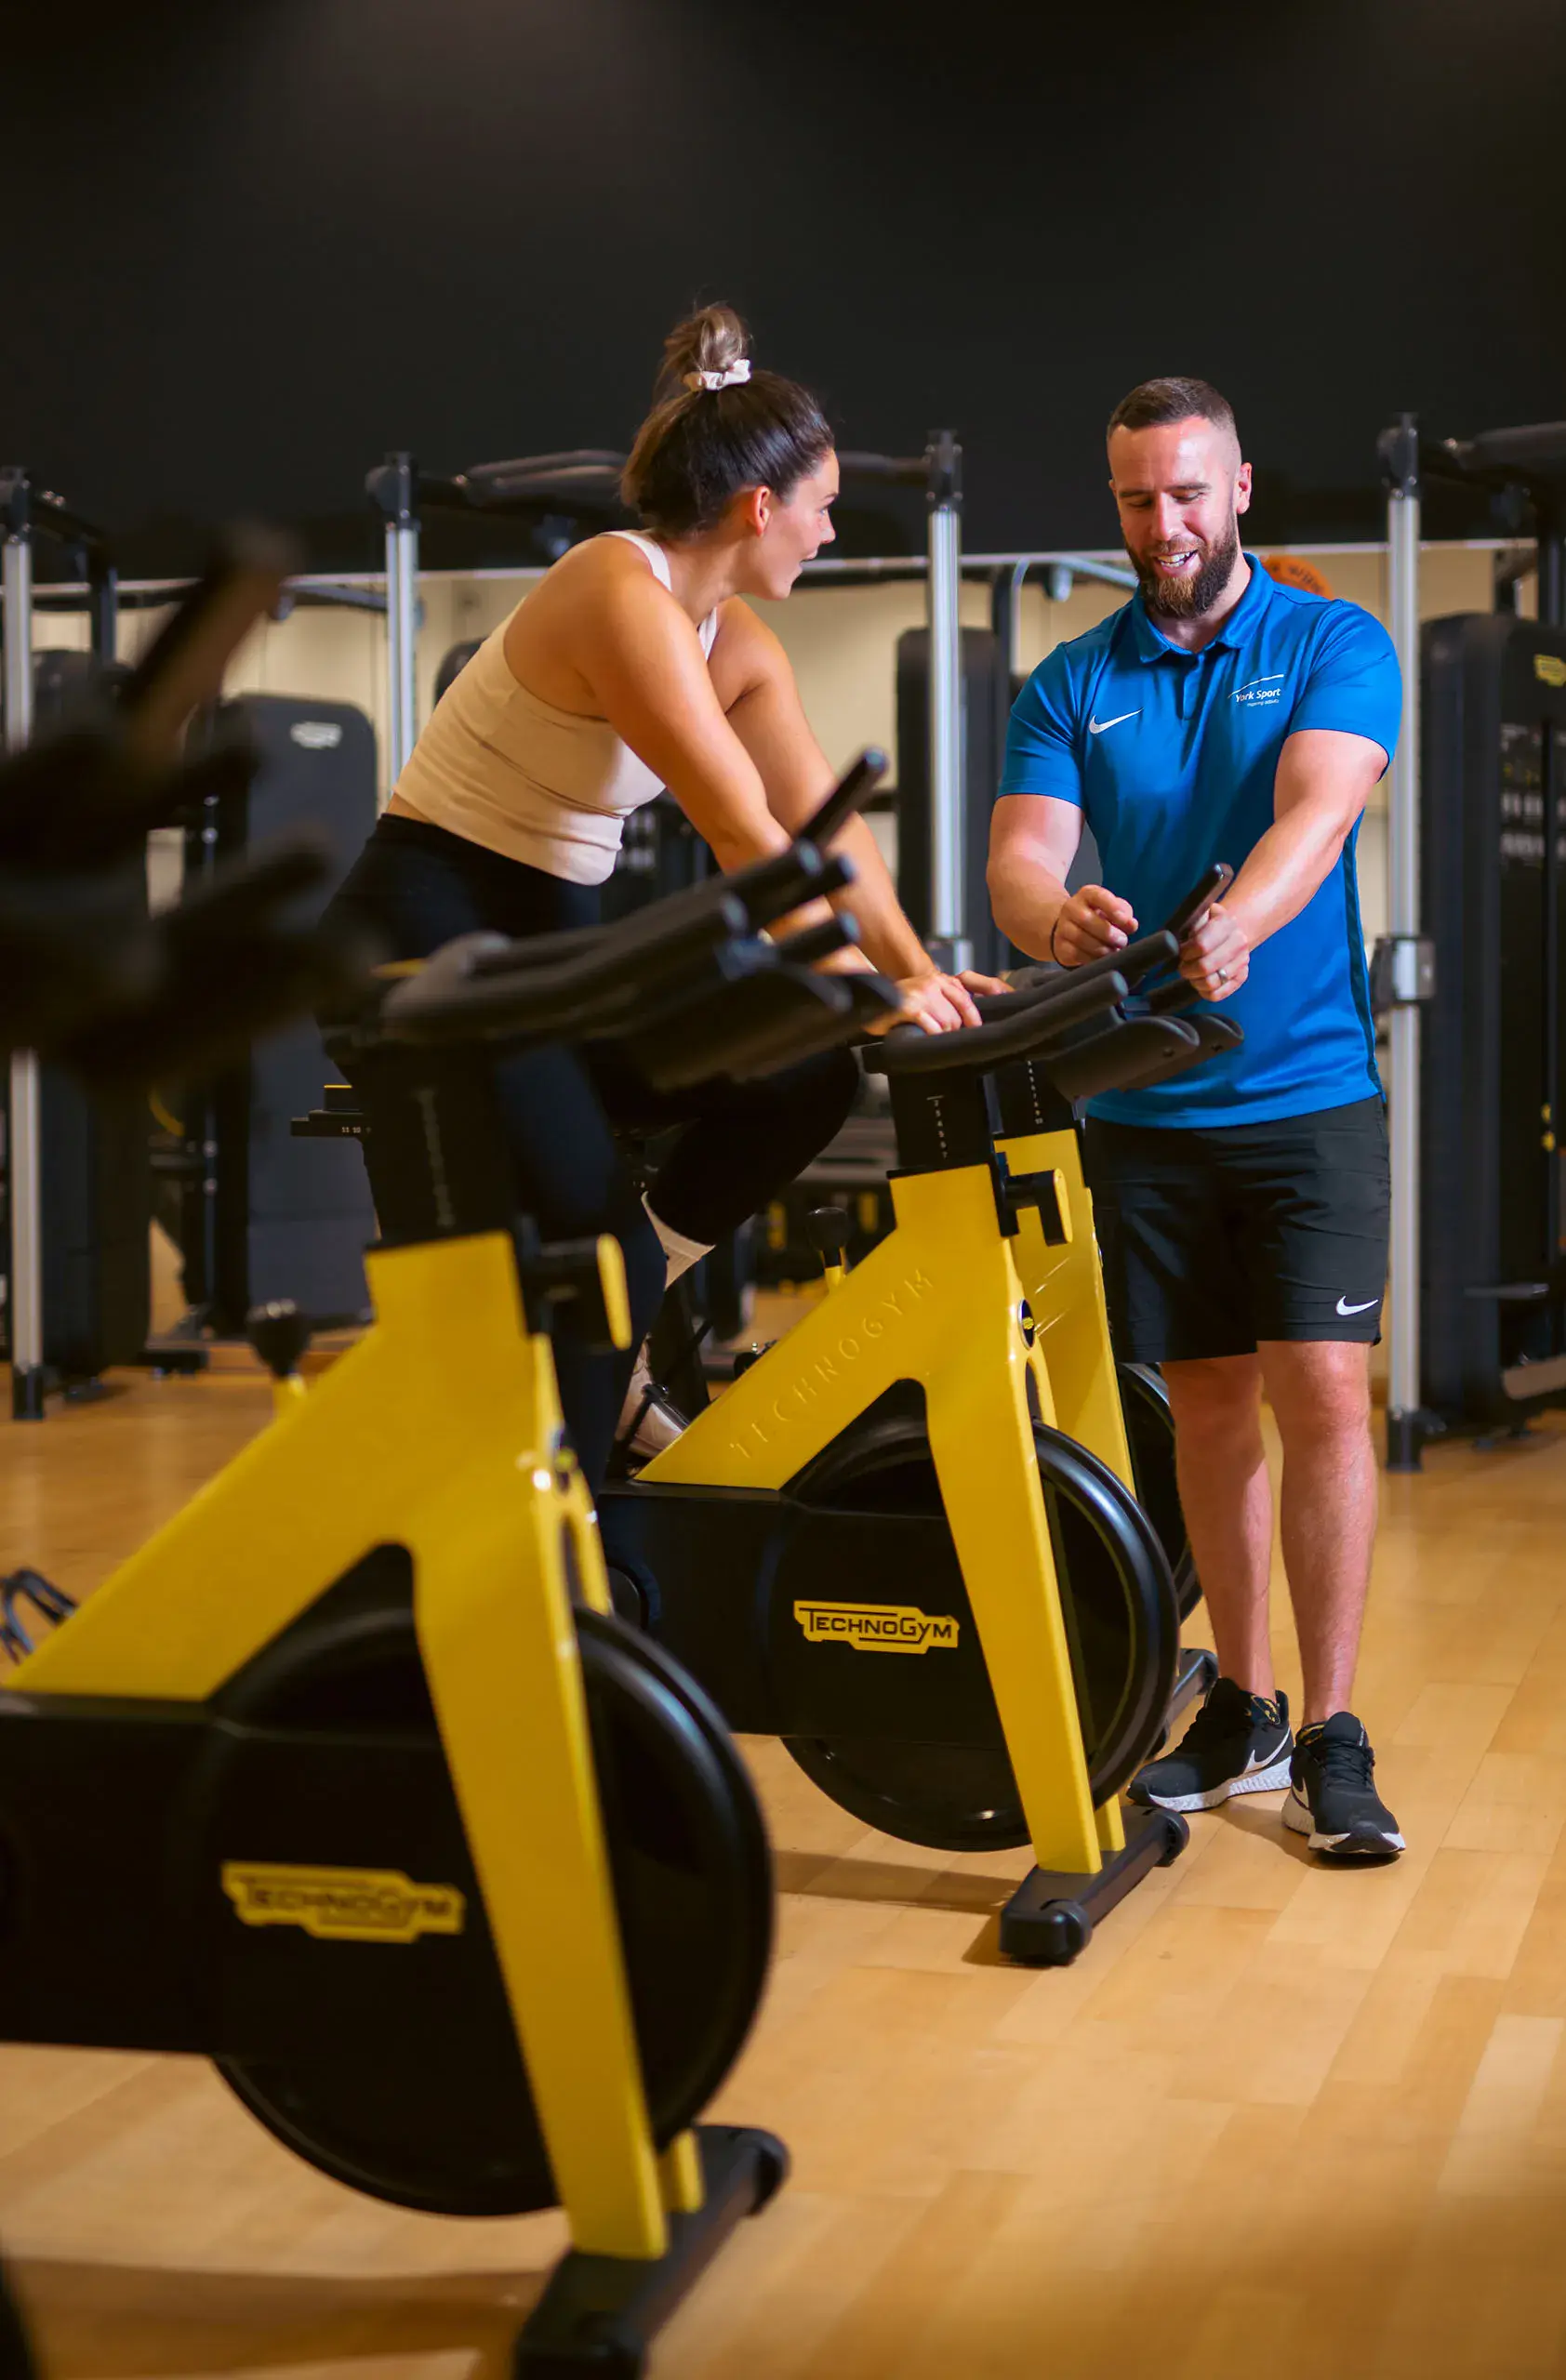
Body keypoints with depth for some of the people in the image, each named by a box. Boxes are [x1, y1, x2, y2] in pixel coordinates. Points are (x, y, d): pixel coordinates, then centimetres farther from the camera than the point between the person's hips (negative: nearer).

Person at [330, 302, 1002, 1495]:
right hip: (427, 943, -9)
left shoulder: (740, 644, 8)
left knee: (806, 1074, -6)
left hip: (551, 941, 9)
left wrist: (918, 968, -8)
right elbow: (745, 834, -26)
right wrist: (868, 992, -24)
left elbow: (828, 821, 3)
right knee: (590, 1249, -14)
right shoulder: (622, 597, -21)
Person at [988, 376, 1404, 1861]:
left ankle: (1331, 1738, -1)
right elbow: (1020, 856, -7)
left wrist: (1231, 931, -39)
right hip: (1144, 1105, 3)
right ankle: (1243, 1711, 22)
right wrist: (1053, 918, -32)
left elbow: (1316, 812, -18)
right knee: (1209, 1403, 9)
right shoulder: (1071, 683, 7)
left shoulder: (1333, 646, 0)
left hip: (1305, 1086, -3)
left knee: (1323, 1392, -10)